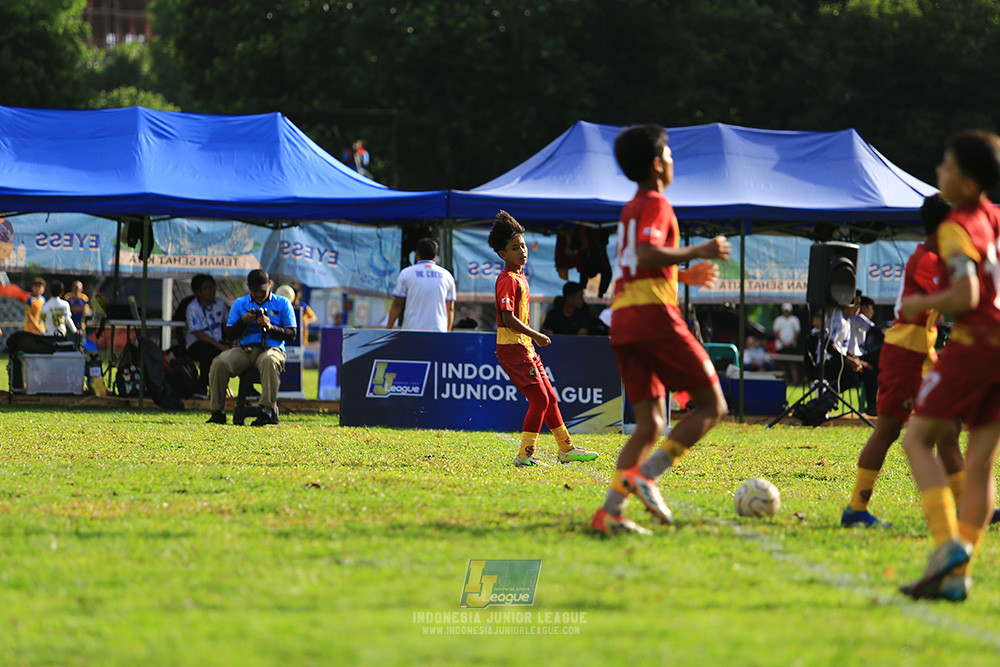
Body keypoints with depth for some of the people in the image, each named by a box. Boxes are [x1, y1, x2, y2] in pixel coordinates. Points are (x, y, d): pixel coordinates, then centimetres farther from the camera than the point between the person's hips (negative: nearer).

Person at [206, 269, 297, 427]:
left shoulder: (282, 303, 10)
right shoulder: (240, 303, 16)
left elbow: (292, 334, 2)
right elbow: (229, 335, 11)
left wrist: (270, 327, -14)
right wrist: (243, 321, -8)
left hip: (272, 348, -3)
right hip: (244, 349, 3)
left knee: (269, 361, -40)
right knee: (219, 363, -26)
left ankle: (268, 410, -44)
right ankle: (218, 412, -22)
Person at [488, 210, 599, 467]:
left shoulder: (520, 277, 16)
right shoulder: (508, 280, -15)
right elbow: (508, 318, -23)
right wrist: (536, 335, -17)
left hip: (525, 348, 10)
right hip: (513, 349, -10)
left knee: (550, 398, 15)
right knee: (540, 399, -12)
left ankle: (567, 449, 24)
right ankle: (524, 455, -10)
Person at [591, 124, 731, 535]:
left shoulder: (630, 209, 23)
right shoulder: (656, 204, -4)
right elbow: (648, 255, -21)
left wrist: (683, 276, 32)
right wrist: (697, 252, -12)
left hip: (622, 321, 9)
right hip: (654, 316, -9)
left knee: (649, 425, 5)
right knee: (711, 405, -3)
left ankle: (609, 511, -10)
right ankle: (645, 474, -19)